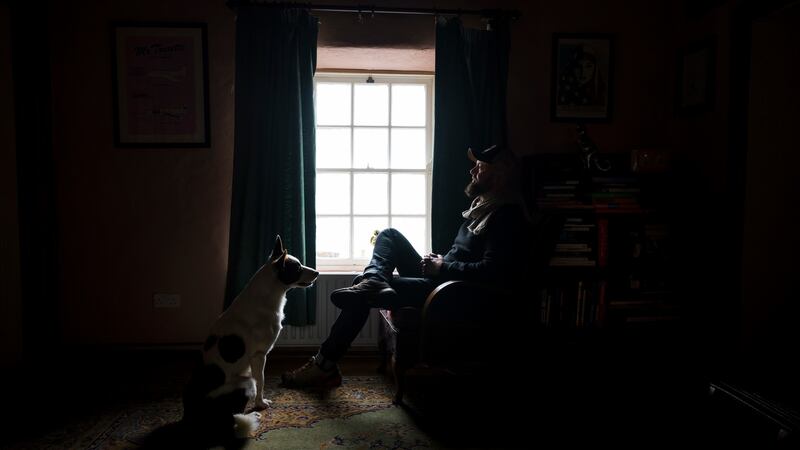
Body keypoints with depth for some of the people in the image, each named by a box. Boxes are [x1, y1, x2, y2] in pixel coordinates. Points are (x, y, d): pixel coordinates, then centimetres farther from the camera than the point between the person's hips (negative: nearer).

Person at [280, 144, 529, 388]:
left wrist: (443, 268, -19)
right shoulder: (483, 205, 16)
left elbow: (493, 270, -27)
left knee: (363, 296, -12)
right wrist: (439, 261, 5)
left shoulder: (506, 216, -15)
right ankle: (373, 280, -23)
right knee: (389, 235, 7)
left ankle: (325, 365, -2)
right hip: (438, 278, 10)